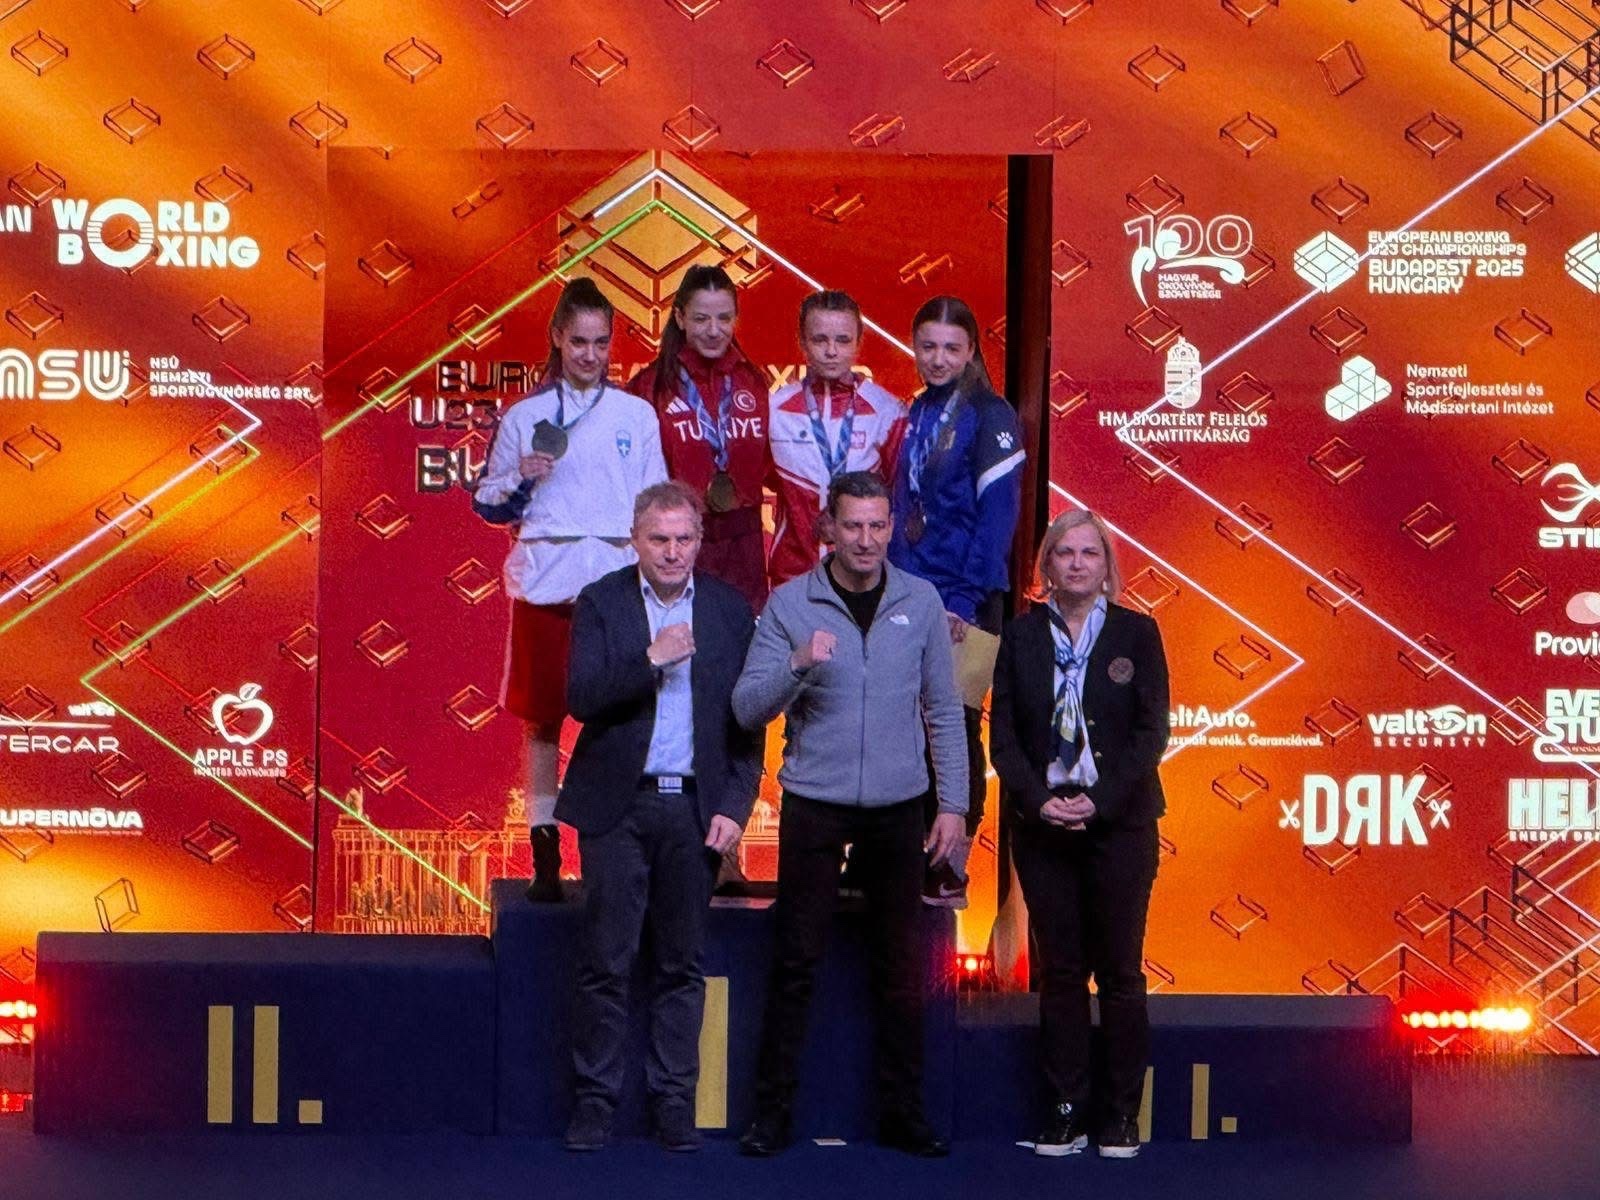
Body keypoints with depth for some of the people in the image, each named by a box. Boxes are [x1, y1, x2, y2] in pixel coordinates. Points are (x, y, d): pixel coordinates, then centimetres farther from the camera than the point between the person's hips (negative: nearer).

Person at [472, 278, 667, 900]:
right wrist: (521, 482, -10)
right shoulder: (524, 417, 7)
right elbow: (487, 504, 9)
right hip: (544, 583, 0)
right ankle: (544, 853, 8)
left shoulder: (637, 415, 9)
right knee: (543, 717, 2)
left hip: (618, 582, 0)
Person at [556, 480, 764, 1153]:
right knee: (605, 963, 1)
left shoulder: (730, 611, 6)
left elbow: (746, 722, 6)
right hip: (618, 806, -1)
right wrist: (651, 659, -20)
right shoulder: (601, 603, 1)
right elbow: (580, 697, -10)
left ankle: (673, 1099, 15)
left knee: (682, 965, 7)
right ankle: (595, 1098, 11)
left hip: (695, 806, 2)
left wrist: (734, 807, -2)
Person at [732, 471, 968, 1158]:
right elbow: (747, 709, -6)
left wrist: (953, 804, 3)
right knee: (796, 961, 1)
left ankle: (901, 1113, 16)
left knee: (902, 966, 6)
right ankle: (772, 1113, 9)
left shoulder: (920, 602, 3)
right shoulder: (790, 604, -2)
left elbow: (943, 710, 7)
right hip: (814, 805, -2)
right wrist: (797, 663, -23)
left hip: (897, 807, 2)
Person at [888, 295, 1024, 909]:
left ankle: (951, 868, 8)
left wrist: (965, 600, -16)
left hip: (963, 604, -6)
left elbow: (997, 515, -12)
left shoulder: (989, 416, -7)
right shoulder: (918, 413, 13)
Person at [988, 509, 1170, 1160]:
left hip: (1119, 823, -1)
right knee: (1059, 971, 4)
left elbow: (1151, 730, -3)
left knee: (1120, 971, 2)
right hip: (1041, 824, 1)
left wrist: (1100, 800, -13)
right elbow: (1003, 732, 3)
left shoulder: (1136, 633, 2)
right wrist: (1039, 800, -11)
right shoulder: (1021, 635, 6)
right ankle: (1065, 1112, 10)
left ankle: (1121, 1115, 8)